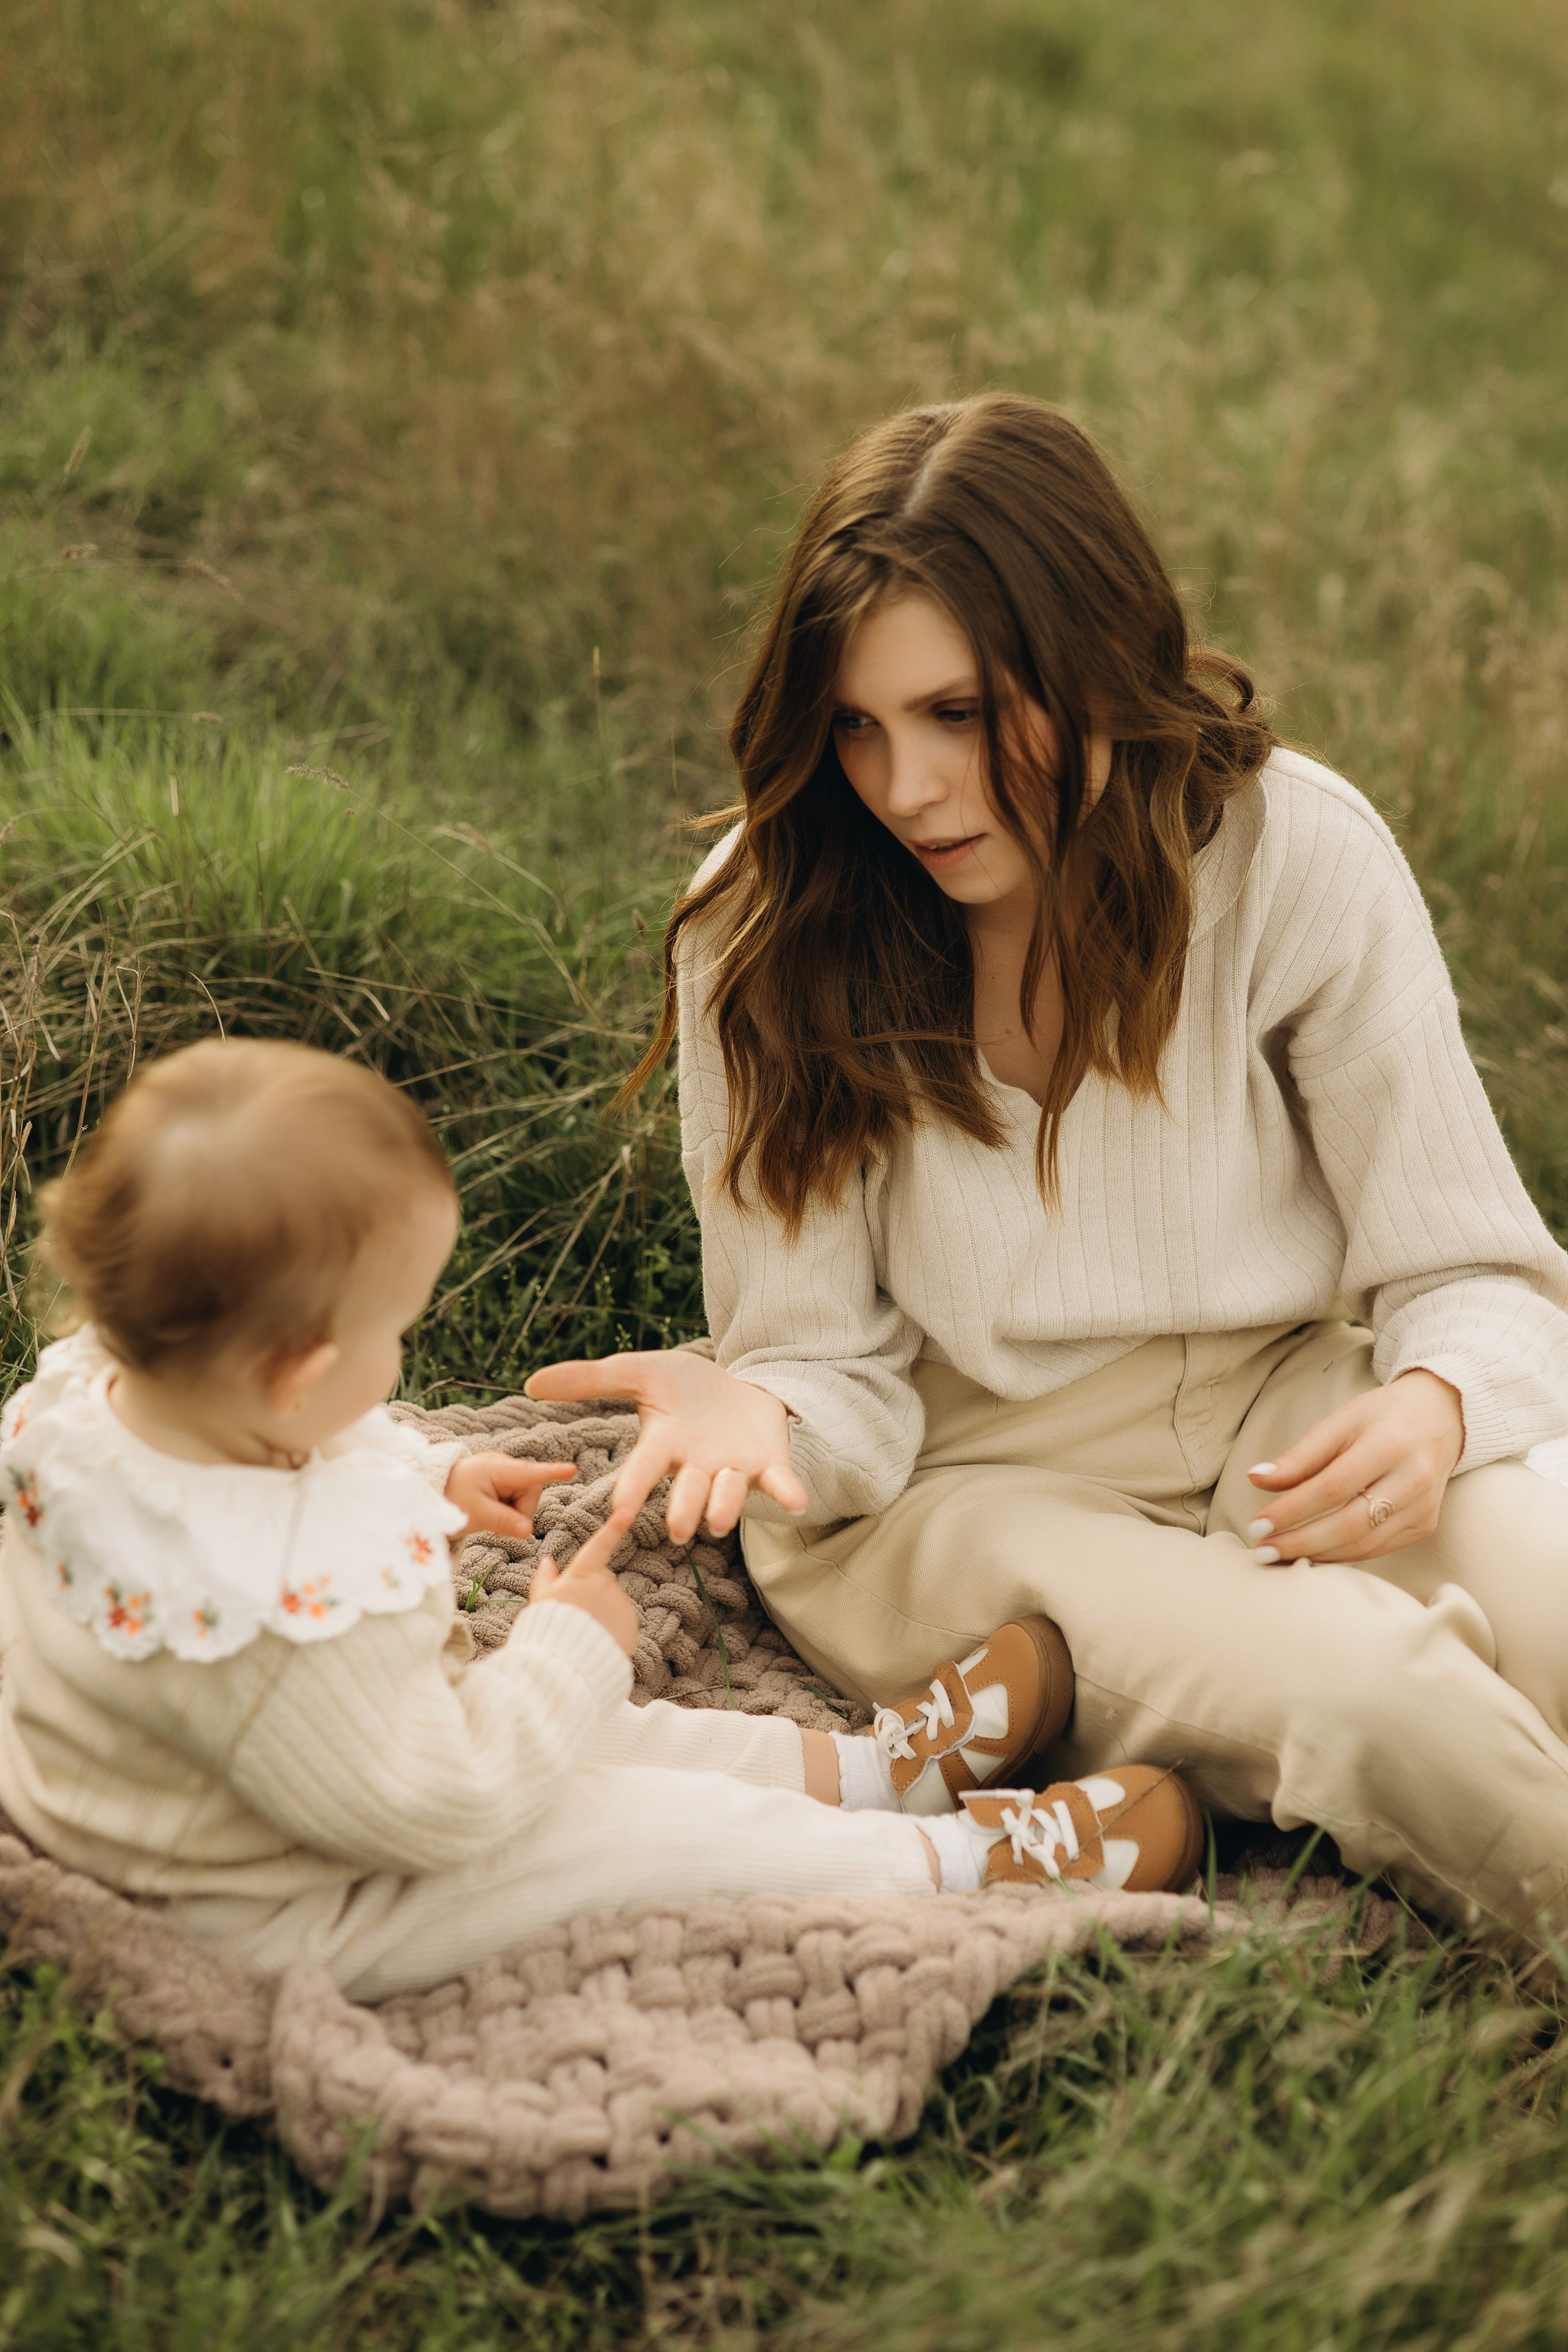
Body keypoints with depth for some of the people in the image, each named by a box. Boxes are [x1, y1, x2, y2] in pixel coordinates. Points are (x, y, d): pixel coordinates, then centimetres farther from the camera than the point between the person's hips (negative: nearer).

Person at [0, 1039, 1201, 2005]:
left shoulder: (101, 1389, -14)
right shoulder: (272, 1611, -44)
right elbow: (435, 1802, -31)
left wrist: (429, 1482, 6)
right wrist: (571, 1645, -18)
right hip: (303, 1919, -9)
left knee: (632, 1740, 18)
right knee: (683, 1833, -3)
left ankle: (872, 1766, 31)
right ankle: (968, 1862, 13)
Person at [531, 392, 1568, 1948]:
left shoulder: (1291, 850, -9)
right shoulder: (764, 925, -10)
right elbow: (837, 1377, -4)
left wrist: (1433, 1405, -27)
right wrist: (760, 1417, -28)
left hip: (1290, 1414, 2)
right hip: (969, 1484, -2)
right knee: (1367, 1688, -29)